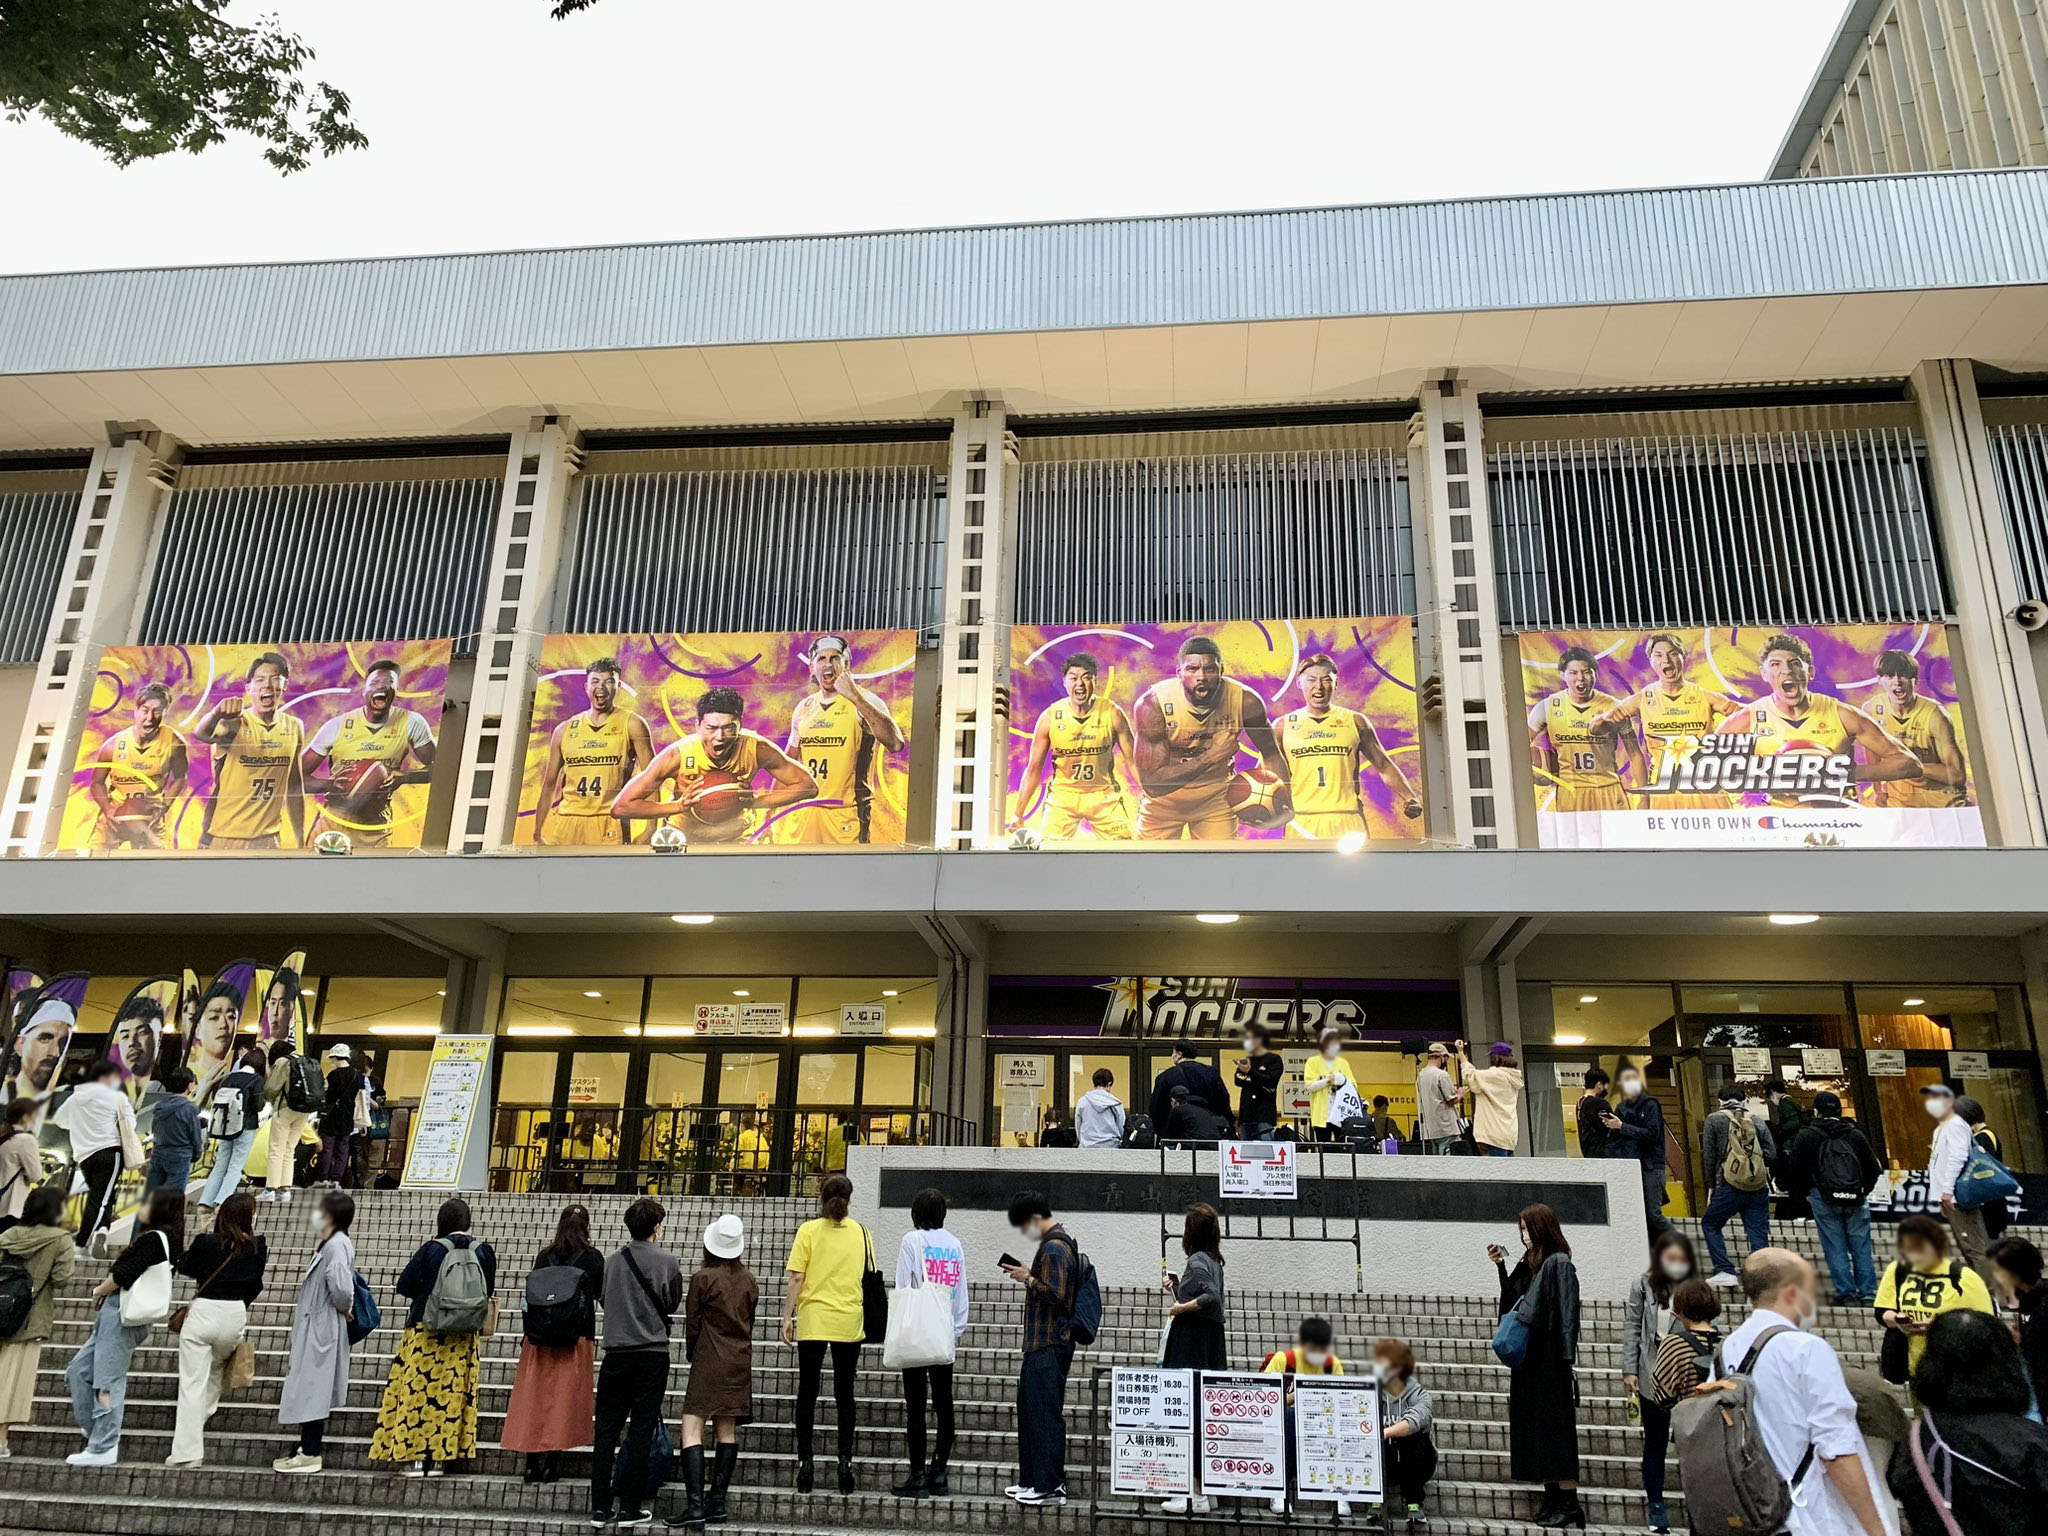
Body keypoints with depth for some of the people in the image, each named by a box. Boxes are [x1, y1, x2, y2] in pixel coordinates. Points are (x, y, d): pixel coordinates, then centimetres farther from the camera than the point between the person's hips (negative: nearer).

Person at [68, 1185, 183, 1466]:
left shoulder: (155, 1238, -14)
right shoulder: (167, 1240, 16)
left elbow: (124, 1274, -19)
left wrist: (99, 1291, -2)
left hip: (123, 1312, -10)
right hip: (118, 1312, 10)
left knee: (108, 1379, -6)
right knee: (80, 1369, 18)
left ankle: (103, 1448, -1)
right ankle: (94, 1428, 25)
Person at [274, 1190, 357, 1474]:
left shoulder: (337, 1245, -20)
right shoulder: (330, 1243, 11)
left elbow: (341, 1287, -29)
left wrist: (345, 1308, -13)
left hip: (320, 1330, -10)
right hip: (314, 1327, 10)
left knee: (311, 1388, -3)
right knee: (312, 1389, 16)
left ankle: (310, 1453, 4)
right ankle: (311, 1447, 24)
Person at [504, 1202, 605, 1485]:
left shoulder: (544, 1256, 3)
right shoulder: (593, 1258, -3)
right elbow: (599, 1294, 9)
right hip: (577, 1338, -2)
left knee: (535, 1398, 9)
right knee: (565, 1399, 2)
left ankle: (532, 1463, 12)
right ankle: (551, 1464, 0)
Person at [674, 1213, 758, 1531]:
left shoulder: (703, 1277, -11)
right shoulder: (748, 1279, 4)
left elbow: (692, 1323, -4)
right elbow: (749, 1319, 11)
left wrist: (691, 1353, 13)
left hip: (709, 1360, -6)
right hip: (740, 1359, 6)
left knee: (692, 1430, -6)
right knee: (727, 1430, 11)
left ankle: (696, 1505, -16)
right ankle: (717, 1501, 13)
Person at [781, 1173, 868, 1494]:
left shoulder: (809, 1230, -2)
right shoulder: (862, 1233, 3)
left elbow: (796, 1278, -6)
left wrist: (788, 1317, -1)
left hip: (813, 1320, -1)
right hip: (849, 1323, 1)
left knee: (807, 1391, 7)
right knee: (844, 1393, 9)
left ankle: (805, 1463, 7)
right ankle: (845, 1461, 6)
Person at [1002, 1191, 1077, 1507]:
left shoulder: (1054, 1248, -17)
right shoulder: (1059, 1243, 16)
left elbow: (1054, 1294, -24)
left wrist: (1028, 1279, -12)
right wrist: (1028, 1275, 10)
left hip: (1050, 1345, -11)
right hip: (1042, 1342, 11)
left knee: (1045, 1413, -6)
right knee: (1028, 1408, 16)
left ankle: (1050, 1486, 0)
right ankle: (1031, 1479, 23)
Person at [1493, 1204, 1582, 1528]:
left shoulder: (1559, 1264, -12)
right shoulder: (1528, 1264, 13)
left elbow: (1567, 1312, -17)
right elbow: (1512, 1301, 13)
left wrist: (1566, 1357, -21)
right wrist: (1501, 1267, 6)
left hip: (1550, 1358, -9)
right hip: (1529, 1358, 9)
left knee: (1554, 1427, -4)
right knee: (1534, 1427, 10)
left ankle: (1570, 1504, 3)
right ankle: (1553, 1498, 17)